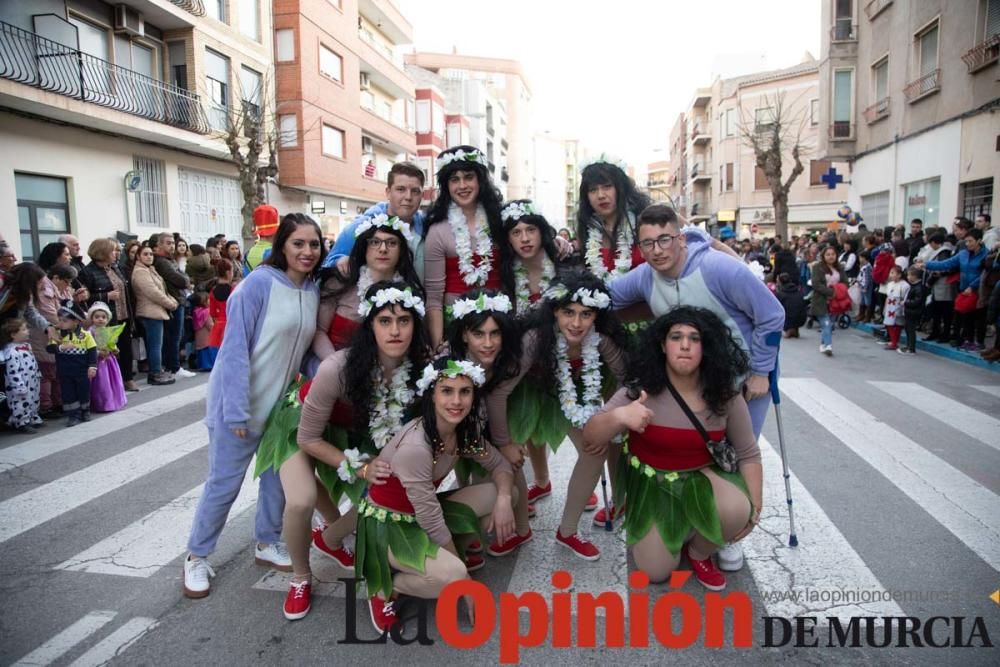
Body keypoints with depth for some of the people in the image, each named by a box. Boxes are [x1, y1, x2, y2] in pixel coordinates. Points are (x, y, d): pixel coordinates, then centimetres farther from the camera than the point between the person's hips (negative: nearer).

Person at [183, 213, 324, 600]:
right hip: (241, 403, -6)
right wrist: (237, 410, -20)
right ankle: (197, 556, 25)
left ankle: (268, 544, 35)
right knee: (224, 483, 5)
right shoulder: (259, 282, -18)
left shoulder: (313, 291, 1)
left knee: (279, 477, 15)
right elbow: (235, 347, -18)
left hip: (283, 403, 6)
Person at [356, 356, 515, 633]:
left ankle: (440, 557, 8)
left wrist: (503, 500, -19)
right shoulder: (414, 446, -33)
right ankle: (384, 587, -1)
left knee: (506, 494, -4)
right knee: (452, 575, -31)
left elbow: (499, 464, 3)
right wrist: (465, 576, -14)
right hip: (387, 522, -8)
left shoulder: (466, 430, -9)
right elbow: (431, 520, -27)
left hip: (424, 512, 8)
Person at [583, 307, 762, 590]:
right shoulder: (640, 390, -19)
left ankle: (699, 553, 4)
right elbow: (590, 435, -24)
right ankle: (676, 529, 27)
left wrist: (754, 507, -6)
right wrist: (619, 416, -45)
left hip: (702, 477, 1)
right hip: (651, 484, -1)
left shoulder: (725, 396, -13)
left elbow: (748, 454, -1)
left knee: (735, 511, -31)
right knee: (656, 571, -8)